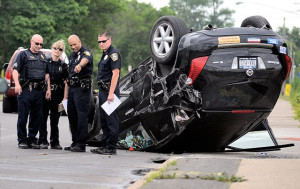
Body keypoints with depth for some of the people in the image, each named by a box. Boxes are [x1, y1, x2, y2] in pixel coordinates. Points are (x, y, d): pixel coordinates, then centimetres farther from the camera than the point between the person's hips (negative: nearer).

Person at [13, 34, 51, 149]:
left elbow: (46, 74, 23)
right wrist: (17, 84, -21)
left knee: (37, 117, 6)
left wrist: (48, 88, 13)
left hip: (39, 91, 5)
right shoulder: (24, 55, 2)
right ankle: (22, 140, 2)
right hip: (26, 89, -5)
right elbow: (15, 70, -6)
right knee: (23, 116, -4)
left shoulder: (42, 56, 20)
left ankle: (32, 139, 15)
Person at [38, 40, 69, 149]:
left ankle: (54, 142, 10)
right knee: (43, 118, -1)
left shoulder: (63, 66, 9)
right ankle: (43, 141, 4)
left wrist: (65, 97, -3)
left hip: (57, 94, 1)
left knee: (55, 119, 5)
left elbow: (66, 83, 6)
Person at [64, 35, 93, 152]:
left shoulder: (86, 52, -10)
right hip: (72, 87, 9)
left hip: (82, 88, -9)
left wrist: (80, 65, -57)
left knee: (82, 115, -10)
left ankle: (81, 144, -10)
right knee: (72, 115, 12)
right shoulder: (72, 55, 18)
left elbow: (85, 60, -35)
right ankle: (75, 142, 21)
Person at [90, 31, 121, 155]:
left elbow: (115, 73, -19)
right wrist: (102, 91, 17)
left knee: (111, 119, -7)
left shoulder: (113, 53, -12)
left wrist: (111, 93, -24)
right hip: (103, 89, 10)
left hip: (110, 90, -10)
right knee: (104, 120, 14)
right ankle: (104, 146, 20)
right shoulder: (105, 54, 19)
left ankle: (111, 148, -6)